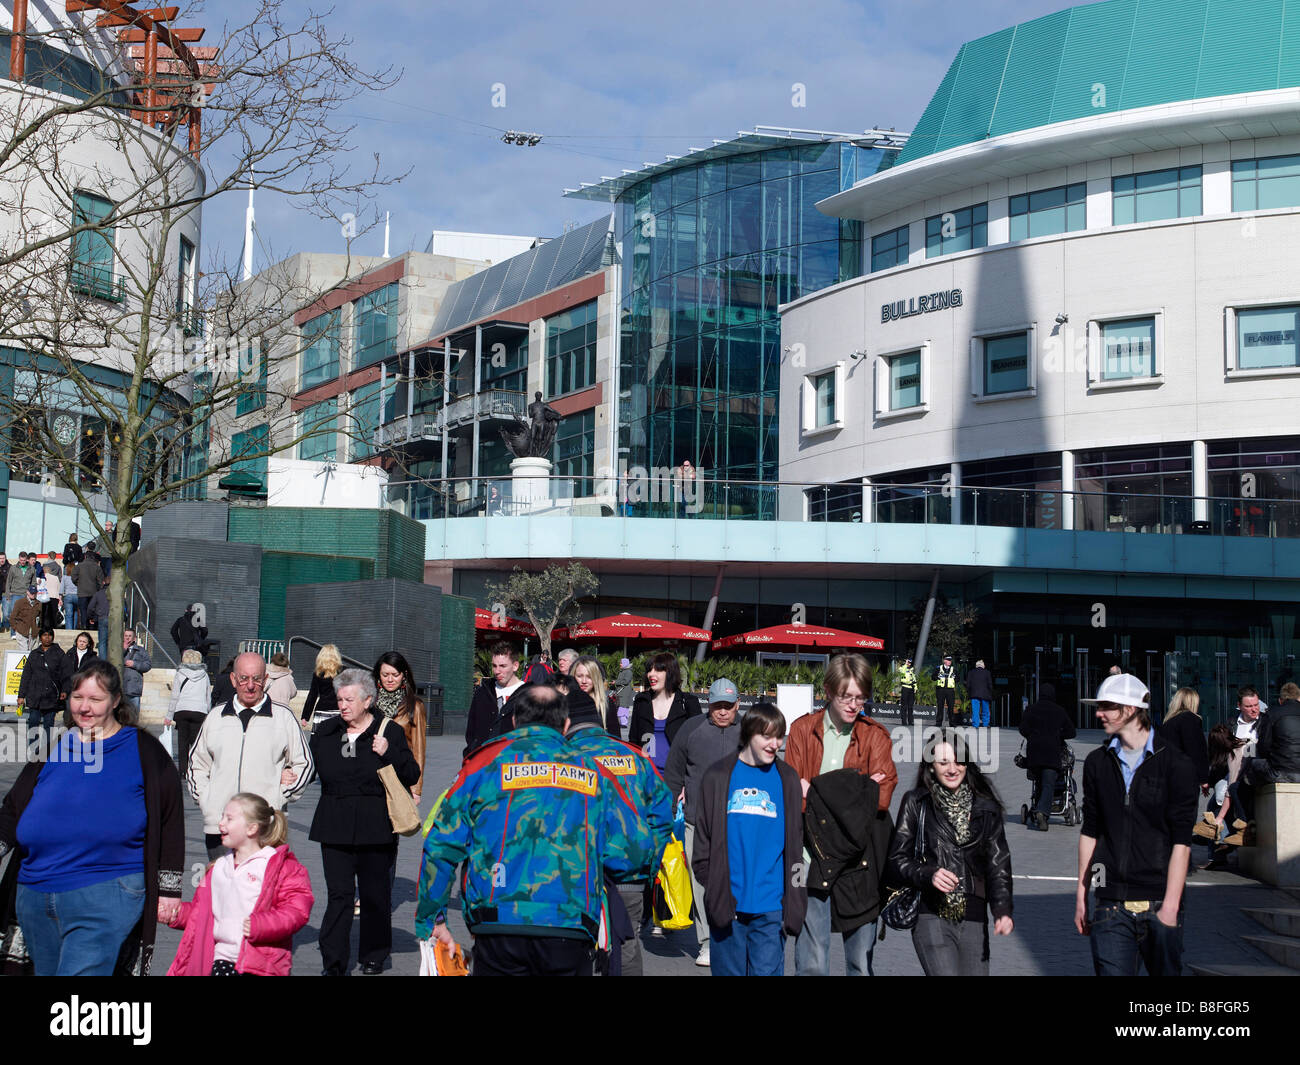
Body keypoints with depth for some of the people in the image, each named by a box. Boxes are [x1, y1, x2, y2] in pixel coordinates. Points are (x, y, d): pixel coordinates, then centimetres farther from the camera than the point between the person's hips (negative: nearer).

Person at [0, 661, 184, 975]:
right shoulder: (53, 748, 15)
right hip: (35, 898, 5)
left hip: (106, 900, -5)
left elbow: (170, 821, 2)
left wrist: (168, 889, -1)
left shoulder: (142, 751, 3)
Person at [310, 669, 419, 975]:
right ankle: (333, 963, 0)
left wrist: (389, 753, -16)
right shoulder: (325, 732, 8)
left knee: (375, 894, 8)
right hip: (335, 825, 2)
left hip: (375, 827, -2)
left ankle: (373, 958, 23)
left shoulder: (389, 732, -2)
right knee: (338, 893, -3)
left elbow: (412, 776, -4)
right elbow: (310, 768, 24)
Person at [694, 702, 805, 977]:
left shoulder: (787, 780, 7)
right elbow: (704, 836, 6)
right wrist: (712, 885, -4)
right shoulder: (719, 778, 3)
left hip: (771, 908, 0)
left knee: (767, 971, 0)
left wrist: (792, 902, 3)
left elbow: (794, 841, 10)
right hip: (727, 903, 0)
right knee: (728, 970, 7)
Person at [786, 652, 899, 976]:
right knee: (811, 961, -2)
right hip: (812, 855, 0)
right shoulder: (803, 729, 7)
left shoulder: (875, 735, 6)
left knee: (862, 960, 6)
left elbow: (881, 798, -7)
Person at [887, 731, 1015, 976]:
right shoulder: (916, 804, 4)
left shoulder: (986, 808, 11)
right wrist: (928, 874, -14)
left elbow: (999, 864, 8)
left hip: (974, 921, 3)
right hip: (931, 917, -3)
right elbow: (897, 860, 5)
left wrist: (1002, 910, -7)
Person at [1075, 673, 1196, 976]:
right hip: (1111, 906, 3)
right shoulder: (1097, 763, 10)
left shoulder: (1176, 765, -2)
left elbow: (1181, 841, -5)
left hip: (1159, 905, -2)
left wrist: (1170, 905, -11)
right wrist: (1081, 895, 11)